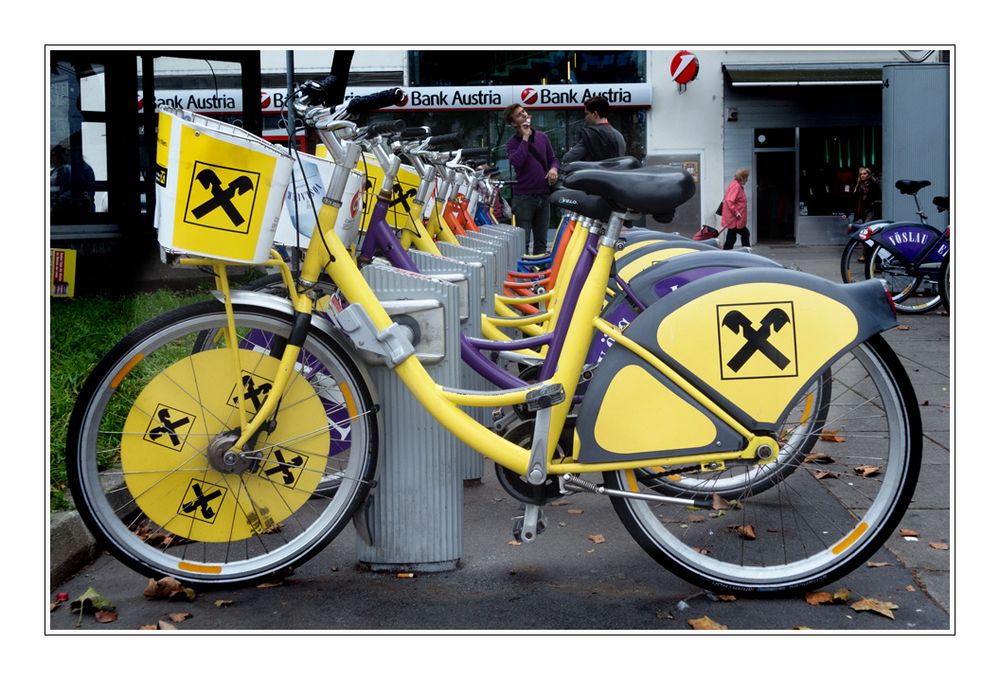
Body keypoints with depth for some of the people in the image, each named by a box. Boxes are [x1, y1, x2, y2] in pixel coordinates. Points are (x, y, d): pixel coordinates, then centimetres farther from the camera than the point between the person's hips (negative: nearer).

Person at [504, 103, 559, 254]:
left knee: (541, 240, 11)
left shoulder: (542, 137, 10)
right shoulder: (513, 142, -3)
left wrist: (554, 168, -7)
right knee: (523, 240, -5)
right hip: (523, 196, -5)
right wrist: (525, 138, -15)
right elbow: (516, 162, -21)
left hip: (543, 195, 5)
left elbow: (553, 159, 16)